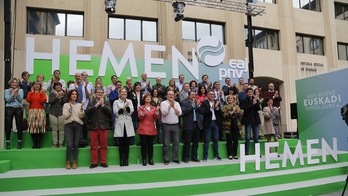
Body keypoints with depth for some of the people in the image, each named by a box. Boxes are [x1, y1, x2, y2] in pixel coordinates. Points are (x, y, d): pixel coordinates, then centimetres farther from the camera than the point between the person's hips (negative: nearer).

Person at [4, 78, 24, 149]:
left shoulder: (20, 90, 11)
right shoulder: (6, 91, 9)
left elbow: (20, 99, -2)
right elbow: (8, 100, -5)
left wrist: (17, 92, -10)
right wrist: (13, 92, -9)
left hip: (18, 109, 1)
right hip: (9, 109, 0)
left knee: (19, 125, 0)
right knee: (8, 126, -1)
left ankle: (19, 142, 8)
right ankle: (8, 142, 6)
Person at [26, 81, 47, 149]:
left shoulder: (42, 93, 12)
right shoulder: (30, 93, 17)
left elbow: (44, 101, -5)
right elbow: (28, 100, -3)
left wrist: (41, 93, -5)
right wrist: (32, 92, -1)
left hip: (40, 111, -1)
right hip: (32, 111, 1)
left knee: (40, 126, -9)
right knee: (32, 126, -7)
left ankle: (39, 143, -3)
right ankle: (34, 143, -1)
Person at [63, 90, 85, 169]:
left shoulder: (80, 105, 11)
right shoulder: (66, 105, 7)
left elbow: (81, 116, 2)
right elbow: (64, 116, 0)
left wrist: (81, 110, -15)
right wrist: (69, 111, -15)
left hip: (78, 125, 1)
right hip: (68, 125, -1)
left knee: (76, 145, 0)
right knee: (69, 145, -10)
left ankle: (75, 162, 10)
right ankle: (67, 162, 5)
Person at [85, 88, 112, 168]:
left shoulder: (107, 103, 10)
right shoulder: (91, 103, 11)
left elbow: (110, 112, -5)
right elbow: (87, 112, -6)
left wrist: (103, 105, -9)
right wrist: (96, 105, -11)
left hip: (104, 126, 0)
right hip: (93, 126, 0)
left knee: (104, 145, 3)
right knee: (94, 146, 3)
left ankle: (103, 162, 12)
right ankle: (94, 162, 10)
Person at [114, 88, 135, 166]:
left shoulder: (129, 101, 12)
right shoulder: (116, 102, 5)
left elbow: (131, 112, 2)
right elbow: (116, 113, -4)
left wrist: (127, 107, -14)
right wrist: (123, 107, -11)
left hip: (128, 124, 2)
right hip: (120, 124, -2)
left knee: (127, 143, 2)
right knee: (121, 143, 0)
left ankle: (126, 160, 9)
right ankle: (121, 160, 6)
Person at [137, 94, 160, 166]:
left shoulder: (154, 108, 12)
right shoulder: (141, 107, 4)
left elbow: (156, 117, 2)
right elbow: (140, 117, -6)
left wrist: (157, 111, -14)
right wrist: (143, 112, -24)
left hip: (151, 129, 3)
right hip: (143, 129, -2)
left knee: (150, 144, 5)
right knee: (144, 145, -2)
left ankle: (151, 160, 12)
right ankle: (144, 160, 4)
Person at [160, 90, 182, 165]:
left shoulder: (177, 103, 11)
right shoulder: (163, 103, 1)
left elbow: (179, 113, -1)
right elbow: (164, 112, -13)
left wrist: (173, 107, -11)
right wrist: (170, 105, -12)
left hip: (175, 125, 3)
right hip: (166, 125, -3)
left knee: (176, 143, 6)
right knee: (166, 143, 0)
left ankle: (175, 158, 16)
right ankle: (166, 159, 8)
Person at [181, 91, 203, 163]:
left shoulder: (197, 102, 15)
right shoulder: (185, 103, -1)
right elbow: (184, 112, -16)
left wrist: (198, 105, -5)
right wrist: (192, 105, -15)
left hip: (197, 124, 5)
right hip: (188, 125, -5)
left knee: (195, 142, 9)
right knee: (187, 142, -1)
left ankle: (194, 157, 18)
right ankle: (186, 157, 6)